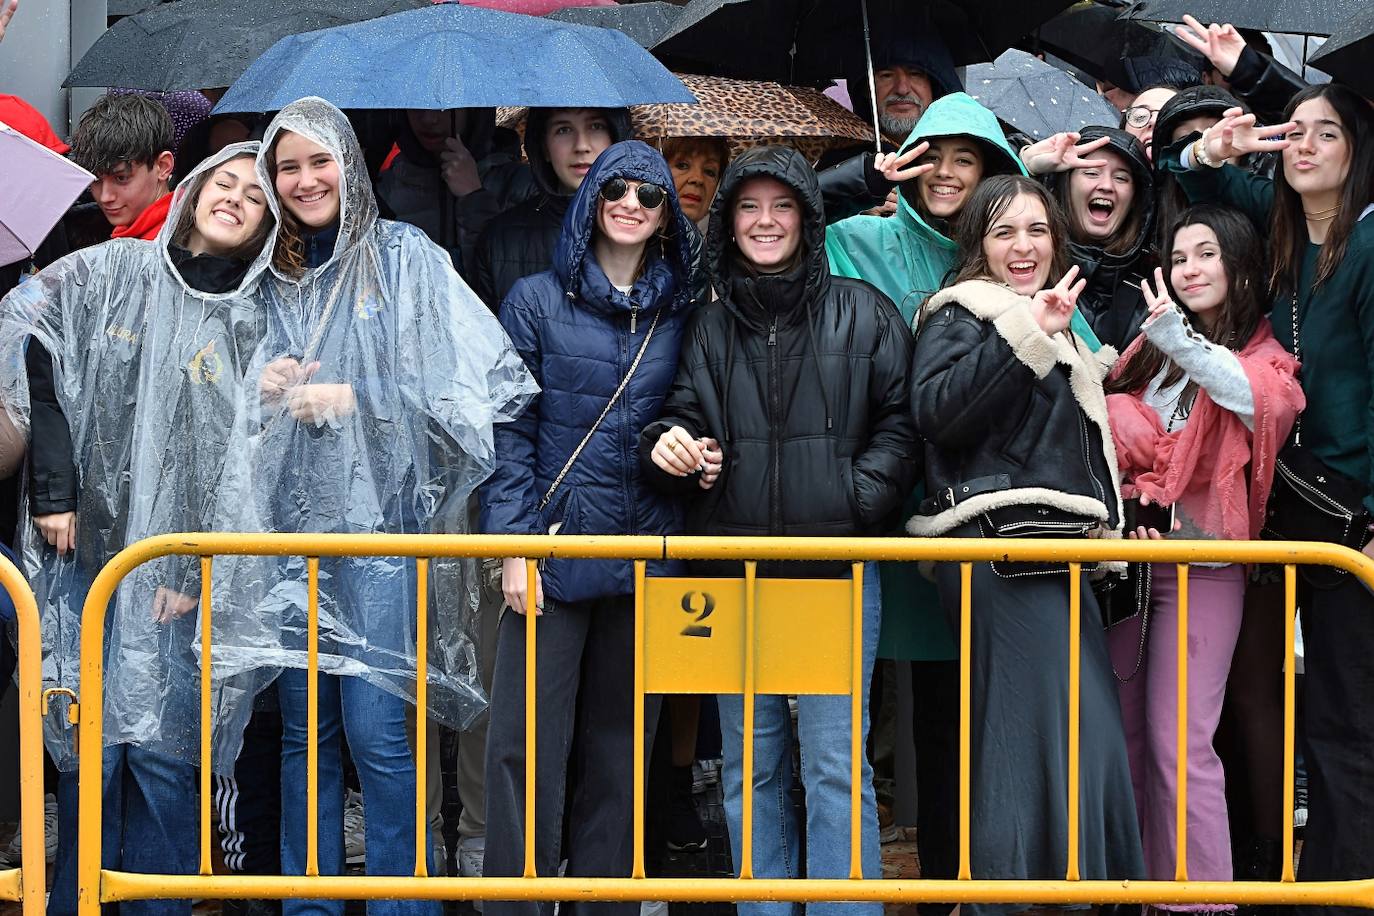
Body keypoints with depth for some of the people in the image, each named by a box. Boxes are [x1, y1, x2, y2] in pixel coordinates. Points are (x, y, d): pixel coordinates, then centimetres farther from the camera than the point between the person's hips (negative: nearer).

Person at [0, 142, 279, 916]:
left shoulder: (252, 328, 6)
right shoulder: (113, 272, 4)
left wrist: (200, 568, -6)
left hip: (178, 566, 0)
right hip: (84, 545, 0)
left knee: (163, 750, -5)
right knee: (87, 744, 0)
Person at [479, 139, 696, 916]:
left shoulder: (681, 314, 10)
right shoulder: (538, 301, 2)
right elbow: (510, 433, -1)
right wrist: (514, 546, -8)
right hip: (556, 551, -3)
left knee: (619, 747, 8)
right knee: (531, 744, -5)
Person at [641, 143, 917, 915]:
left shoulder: (862, 314, 4)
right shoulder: (710, 328, 12)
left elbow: (900, 421, 2)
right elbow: (686, 415, 14)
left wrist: (855, 500, -10)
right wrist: (670, 444, -9)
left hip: (837, 568, -3)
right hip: (734, 570, 3)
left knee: (835, 762, -6)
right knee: (752, 767, 9)